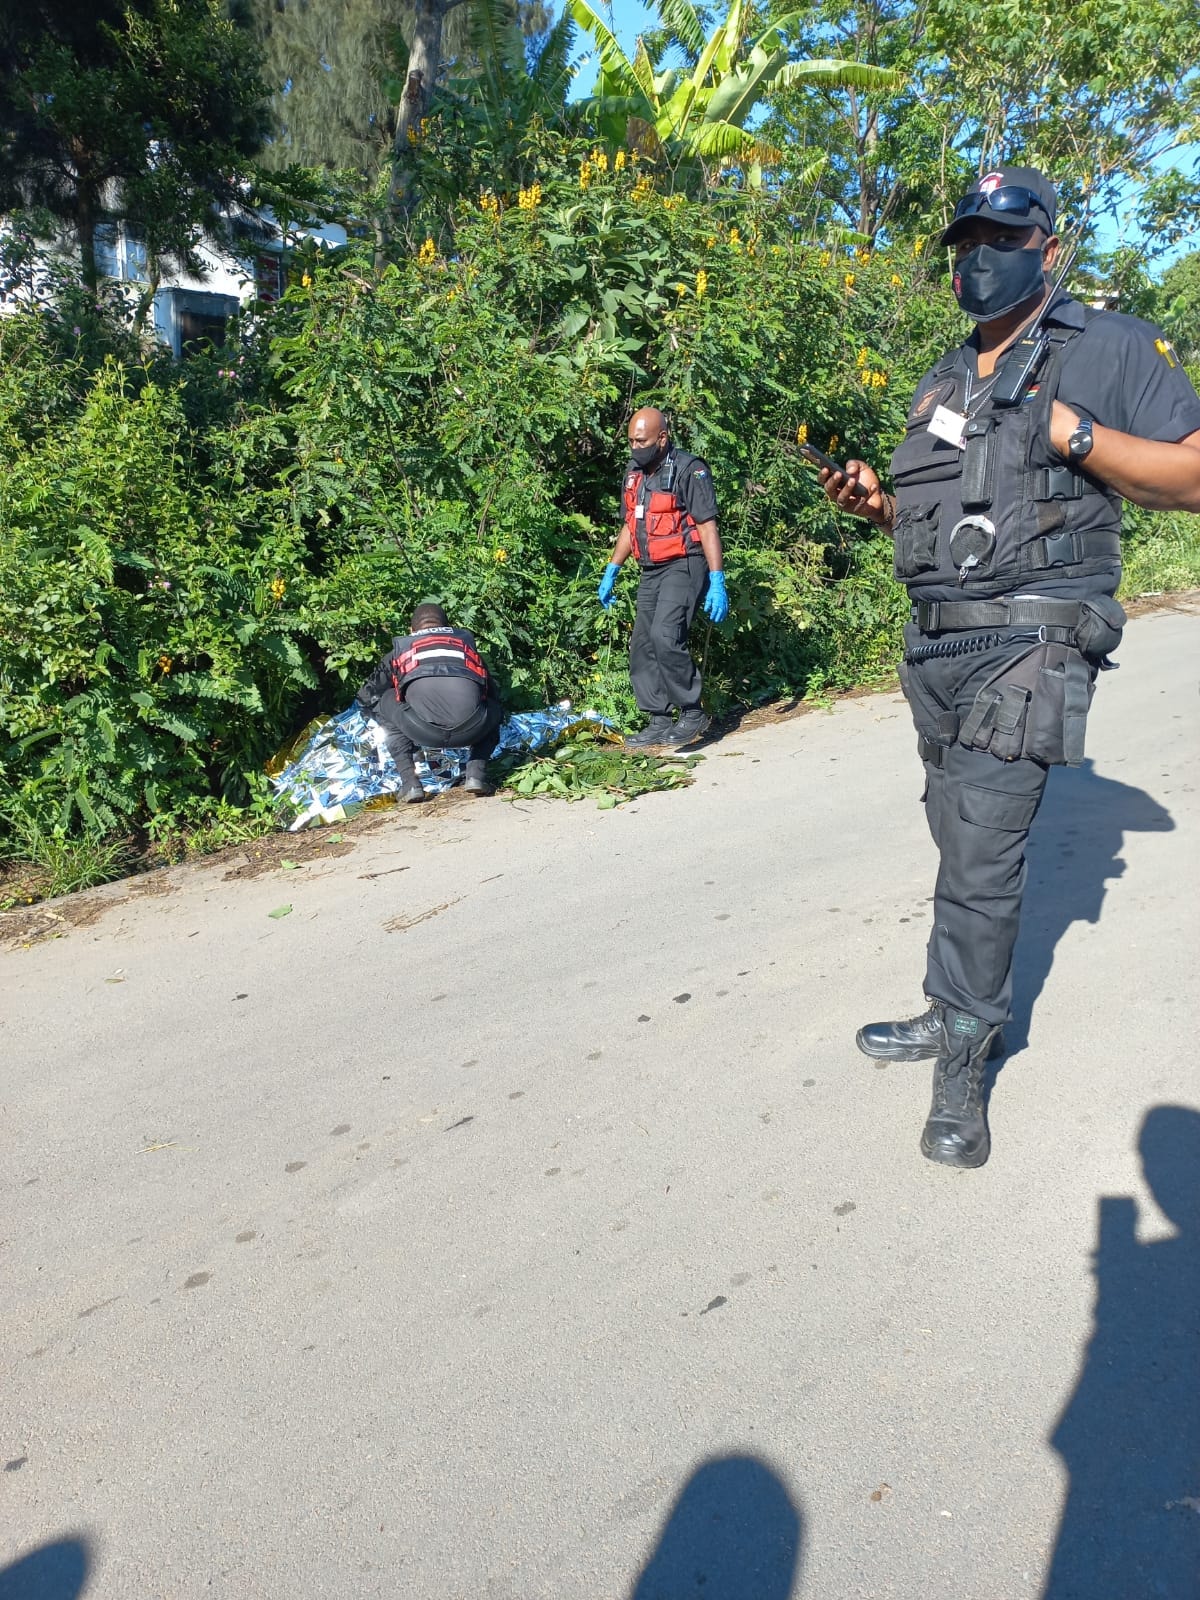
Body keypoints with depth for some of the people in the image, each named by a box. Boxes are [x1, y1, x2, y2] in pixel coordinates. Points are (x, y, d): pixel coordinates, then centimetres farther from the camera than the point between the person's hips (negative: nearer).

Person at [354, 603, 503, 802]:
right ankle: (476, 773, 15)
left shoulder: (401, 648, 30)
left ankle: (410, 782, 16)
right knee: (493, 710, 35)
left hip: (423, 730, -1)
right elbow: (491, 692, 46)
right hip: (471, 729, 2)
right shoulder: (465, 640, 34)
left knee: (381, 704, 28)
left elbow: (365, 699, 38)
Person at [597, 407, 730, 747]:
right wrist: (611, 572, 18)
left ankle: (692, 714, -10)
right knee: (642, 647, 4)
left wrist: (717, 582, -20)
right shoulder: (634, 473, 12)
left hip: (683, 567, -8)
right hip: (650, 572, 8)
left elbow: (707, 527, -14)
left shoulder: (688, 470, -11)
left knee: (665, 637, -24)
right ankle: (660, 722, 12)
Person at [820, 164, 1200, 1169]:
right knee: (964, 843, 13)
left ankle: (963, 1068, 2)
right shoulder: (944, 383, 20)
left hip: (1029, 645, -7)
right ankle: (959, 1012, 25)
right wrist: (876, 502, 5)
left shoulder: (1112, 348, 0)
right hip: (936, 643, 7)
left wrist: (1075, 434, -16)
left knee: (982, 851, -10)